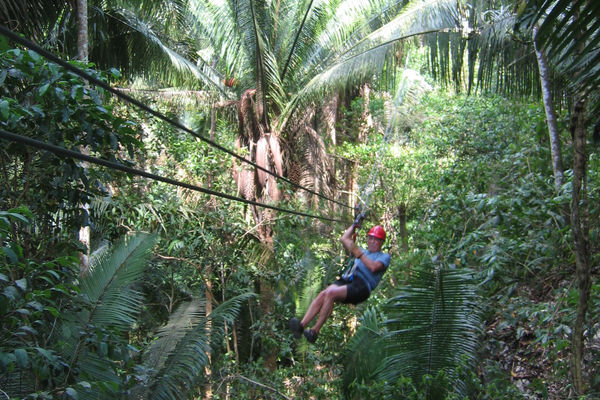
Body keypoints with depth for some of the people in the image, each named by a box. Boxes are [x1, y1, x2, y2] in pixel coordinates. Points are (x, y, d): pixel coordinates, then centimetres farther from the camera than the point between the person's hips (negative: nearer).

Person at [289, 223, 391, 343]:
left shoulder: (384, 256, 17)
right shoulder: (363, 252, 36)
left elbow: (374, 267, -5)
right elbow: (344, 239, 42)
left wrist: (359, 255, -5)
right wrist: (355, 224, 44)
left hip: (362, 285, -6)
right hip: (346, 279, 6)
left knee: (331, 293, -31)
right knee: (322, 294, -24)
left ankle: (315, 331, -31)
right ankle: (302, 325, -36)